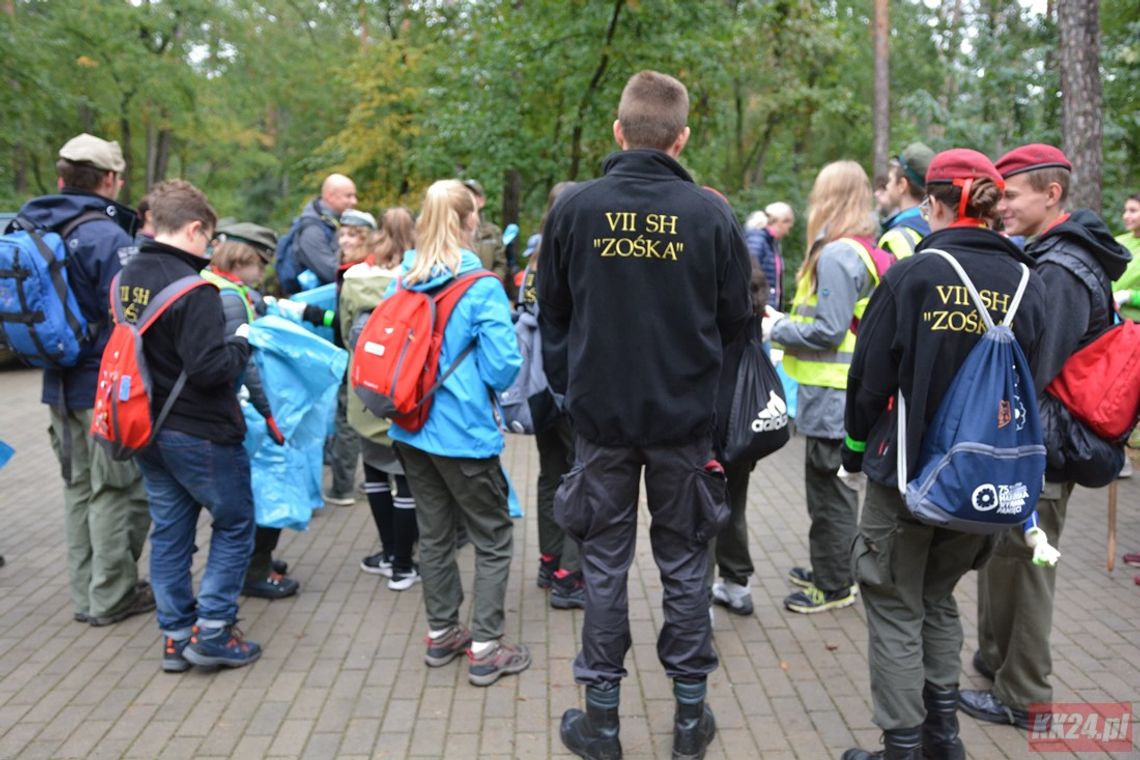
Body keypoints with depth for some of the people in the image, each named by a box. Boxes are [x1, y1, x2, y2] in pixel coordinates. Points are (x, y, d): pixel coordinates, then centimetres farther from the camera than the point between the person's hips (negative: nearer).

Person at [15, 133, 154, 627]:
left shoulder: (32, 232, 8)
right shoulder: (107, 237, -18)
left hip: (60, 383, 8)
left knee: (79, 487, 18)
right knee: (118, 491, 4)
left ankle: (85, 593, 27)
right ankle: (113, 596, 14)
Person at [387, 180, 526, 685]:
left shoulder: (402, 281, 1)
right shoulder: (482, 287, -16)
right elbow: (502, 367, -17)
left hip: (411, 428, 6)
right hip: (464, 432, -6)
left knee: (434, 532, 19)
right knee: (493, 539, 8)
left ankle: (441, 633, 31)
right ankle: (486, 649, 10)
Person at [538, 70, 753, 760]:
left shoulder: (576, 206, -7)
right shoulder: (711, 213, -9)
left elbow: (552, 308, 4)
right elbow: (736, 315, 0)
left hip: (600, 412, 0)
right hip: (686, 414, 0)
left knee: (605, 564, 11)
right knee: (685, 564, 13)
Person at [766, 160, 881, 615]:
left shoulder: (836, 256, -18)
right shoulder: (858, 251, 12)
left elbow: (827, 331, -21)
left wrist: (777, 330, -8)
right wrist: (787, 322, 12)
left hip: (831, 394, -10)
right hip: (836, 392, 10)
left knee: (828, 490, 1)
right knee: (830, 486, 19)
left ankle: (834, 587, 14)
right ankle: (828, 570, 33)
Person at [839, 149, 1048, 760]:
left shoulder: (911, 276, -13)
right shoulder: (1027, 284, -2)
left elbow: (870, 377, -10)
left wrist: (857, 450, 5)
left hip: (907, 472, -4)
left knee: (896, 611, 9)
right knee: (940, 599, 23)